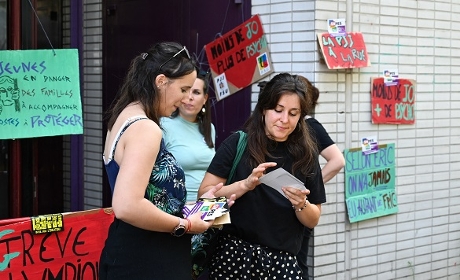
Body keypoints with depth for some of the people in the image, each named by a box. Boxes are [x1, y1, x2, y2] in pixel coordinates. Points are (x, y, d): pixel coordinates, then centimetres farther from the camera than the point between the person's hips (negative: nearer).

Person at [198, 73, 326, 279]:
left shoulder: (305, 155, 5)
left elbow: (313, 220, 8)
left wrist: (301, 204, -11)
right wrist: (246, 184, -18)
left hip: (283, 259, 2)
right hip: (235, 253, -2)